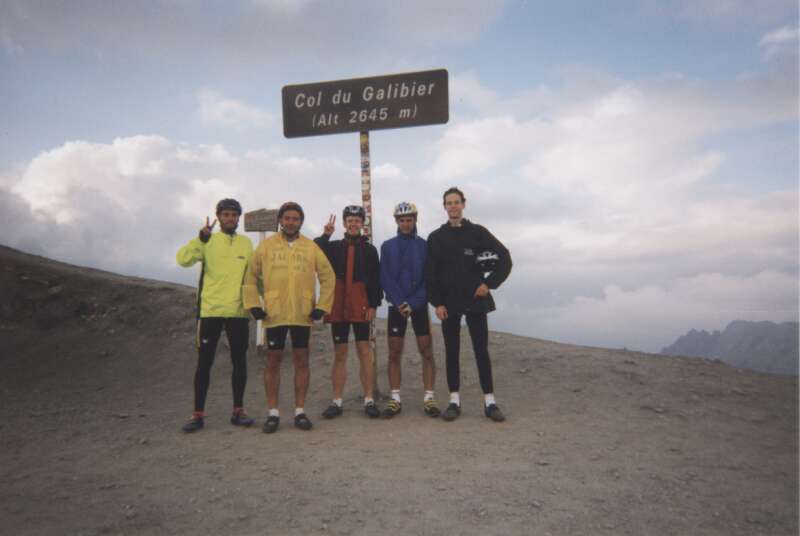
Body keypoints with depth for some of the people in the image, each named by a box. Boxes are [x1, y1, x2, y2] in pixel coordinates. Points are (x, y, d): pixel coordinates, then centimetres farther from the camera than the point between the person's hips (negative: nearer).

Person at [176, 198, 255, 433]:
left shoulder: (246, 243, 9)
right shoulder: (208, 241, 1)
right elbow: (183, 259, -15)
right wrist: (201, 238, -27)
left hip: (238, 311, 2)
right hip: (210, 310, -2)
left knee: (239, 361, 7)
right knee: (204, 362, 3)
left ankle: (238, 410, 18)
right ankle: (198, 414, 12)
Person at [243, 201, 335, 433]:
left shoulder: (311, 247, 5)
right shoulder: (266, 245, 4)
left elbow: (327, 277, 6)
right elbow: (251, 277, 7)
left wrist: (322, 306, -2)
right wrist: (253, 304, -2)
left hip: (303, 314, 1)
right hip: (274, 314, 0)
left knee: (301, 360, 6)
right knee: (273, 360, 5)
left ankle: (300, 411, 16)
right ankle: (273, 413, 15)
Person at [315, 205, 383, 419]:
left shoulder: (369, 249, 6)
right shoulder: (333, 247, 10)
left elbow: (375, 279, 2)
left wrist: (373, 305, -6)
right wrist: (325, 235, -15)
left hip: (361, 307, -1)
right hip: (338, 306, 1)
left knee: (364, 351, 0)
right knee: (339, 353, 6)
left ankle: (369, 400, 7)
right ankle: (336, 401, 13)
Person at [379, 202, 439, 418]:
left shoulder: (424, 245, 3)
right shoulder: (387, 246, 6)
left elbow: (428, 279, -1)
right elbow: (385, 278, -1)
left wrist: (413, 304, -12)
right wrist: (399, 303, -13)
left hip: (419, 306, -1)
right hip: (396, 306, 1)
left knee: (427, 352, -2)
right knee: (394, 354, 2)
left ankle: (429, 398, 6)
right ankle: (395, 399, 9)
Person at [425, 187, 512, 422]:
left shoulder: (477, 232, 3)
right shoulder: (436, 238, 5)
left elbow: (505, 258, 2)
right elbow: (430, 274, 2)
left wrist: (489, 283, -6)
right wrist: (437, 303, -6)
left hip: (476, 301, -1)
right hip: (448, 304, 1)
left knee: (481, 351, 1)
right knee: (451, 352, 5)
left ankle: (490, 402, 7)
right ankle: (454, 401, 12)